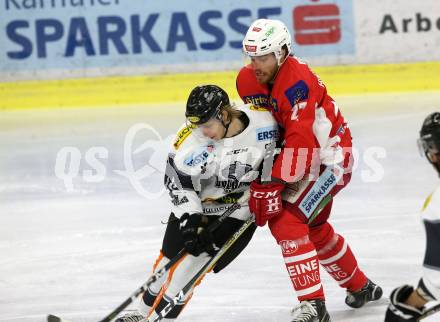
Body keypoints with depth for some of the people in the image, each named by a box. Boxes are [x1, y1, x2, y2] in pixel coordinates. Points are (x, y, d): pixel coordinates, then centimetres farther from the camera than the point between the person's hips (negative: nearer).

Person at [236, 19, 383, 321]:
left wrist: (272, 185, -33)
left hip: (330, 157, -9)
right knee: (314, 228, 22)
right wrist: (259, 180, 0)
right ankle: (361, 286, 43)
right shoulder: (248, 81, -4)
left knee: (286, 221, -21)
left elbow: (301, 143, -33)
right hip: (302, 159, 9)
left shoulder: (297, 83, -29)